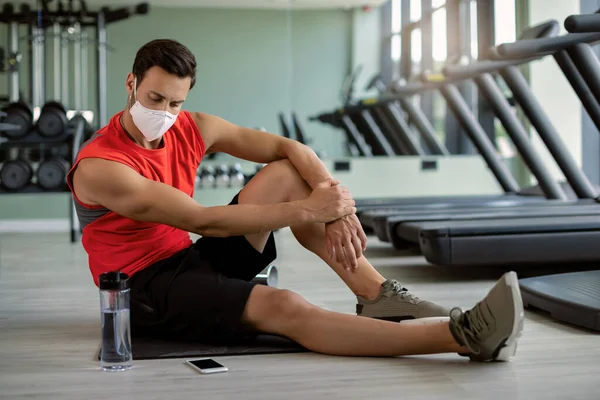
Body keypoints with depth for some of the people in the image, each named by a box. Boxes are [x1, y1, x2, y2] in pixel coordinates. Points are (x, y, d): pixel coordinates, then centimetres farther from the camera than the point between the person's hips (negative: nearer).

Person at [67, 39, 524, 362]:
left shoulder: (193, 129, -1)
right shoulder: (98, 167, -21)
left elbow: (290, 148, -3)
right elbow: (201, 221, -27)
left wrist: (336, 205, -21)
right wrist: (305, 209, -29)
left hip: (194, 258, 7)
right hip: (145, 290, -7)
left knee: (287, 174, -8)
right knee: (283, 306, -32)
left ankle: (379, 297, -16)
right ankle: (461, 336, -39)